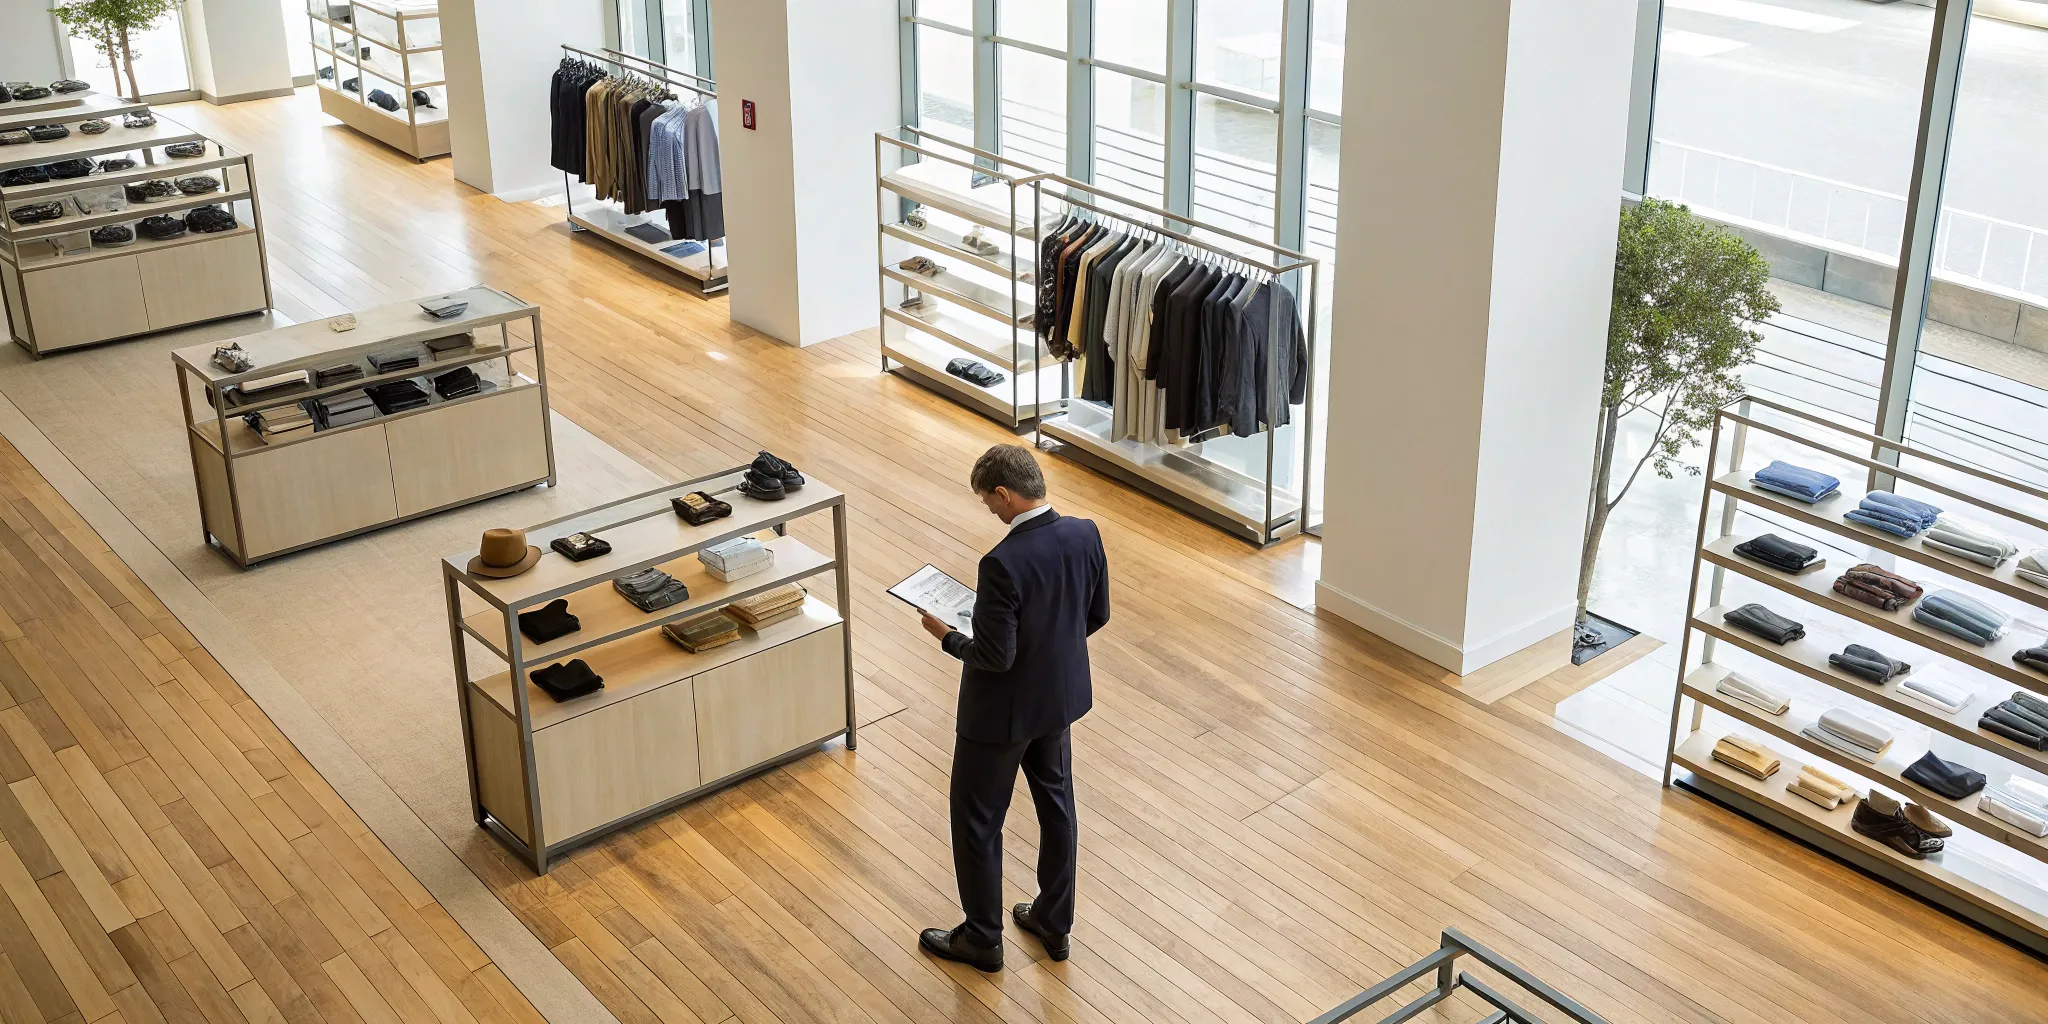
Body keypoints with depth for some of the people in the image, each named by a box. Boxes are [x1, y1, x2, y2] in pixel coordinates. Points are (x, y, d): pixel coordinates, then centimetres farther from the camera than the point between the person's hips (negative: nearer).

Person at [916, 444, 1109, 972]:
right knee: (1056, 803, 23)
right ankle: (1054, 922, 39)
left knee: (977, 822, 13)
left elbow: (995, 657, -26)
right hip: (1061, 696, 7)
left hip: (1004, 710, -7)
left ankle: (982, 938, 29)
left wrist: (946, 636, -9)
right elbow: (1097, 615, 2)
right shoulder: (1085, 534, -11)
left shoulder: (1003, 563, -32)